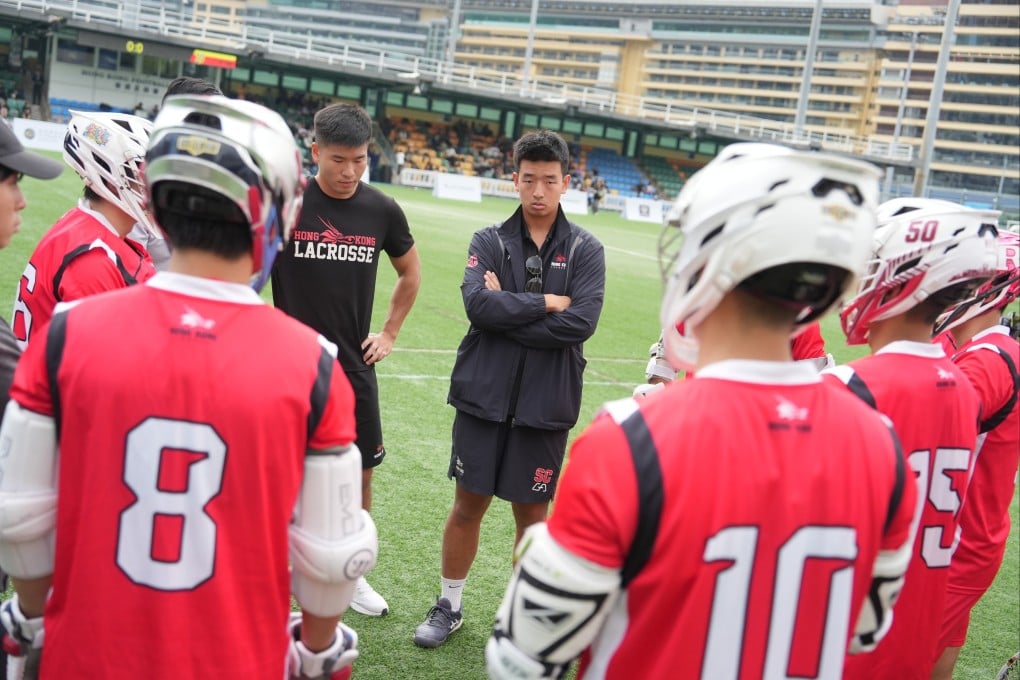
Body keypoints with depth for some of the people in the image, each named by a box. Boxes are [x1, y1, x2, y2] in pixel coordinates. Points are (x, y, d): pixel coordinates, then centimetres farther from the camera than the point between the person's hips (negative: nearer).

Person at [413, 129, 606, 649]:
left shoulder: (586, 251, 1)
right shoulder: (489, 242, 3)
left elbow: (582, 322, -14)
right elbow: (478, 304, -15)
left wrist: (507, 313, -13)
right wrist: (546, 303, -13)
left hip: (546, 405, 0)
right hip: (484, 396, 1)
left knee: (532, 514, 11)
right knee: (468, 505, 10)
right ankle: (449, 607, 29)